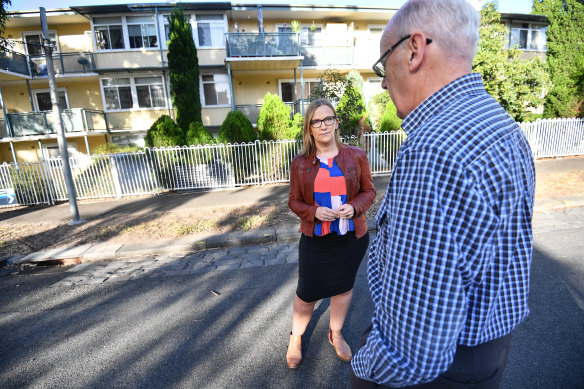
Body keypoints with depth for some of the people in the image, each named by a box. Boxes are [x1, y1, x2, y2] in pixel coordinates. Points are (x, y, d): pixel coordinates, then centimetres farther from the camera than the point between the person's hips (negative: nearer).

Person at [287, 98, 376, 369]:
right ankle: (296, 338, 40)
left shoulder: (356, 156, -4)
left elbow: (368, 191, 3)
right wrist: (314, 212, -20)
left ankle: (335, 334, 48)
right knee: (307, 294, 9)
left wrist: (354, 207, -18)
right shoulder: (300, 164, -5)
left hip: (351, 237, 2)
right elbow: (294, 201, 0)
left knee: (343, 287, 20)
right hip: (315, 239, -1)